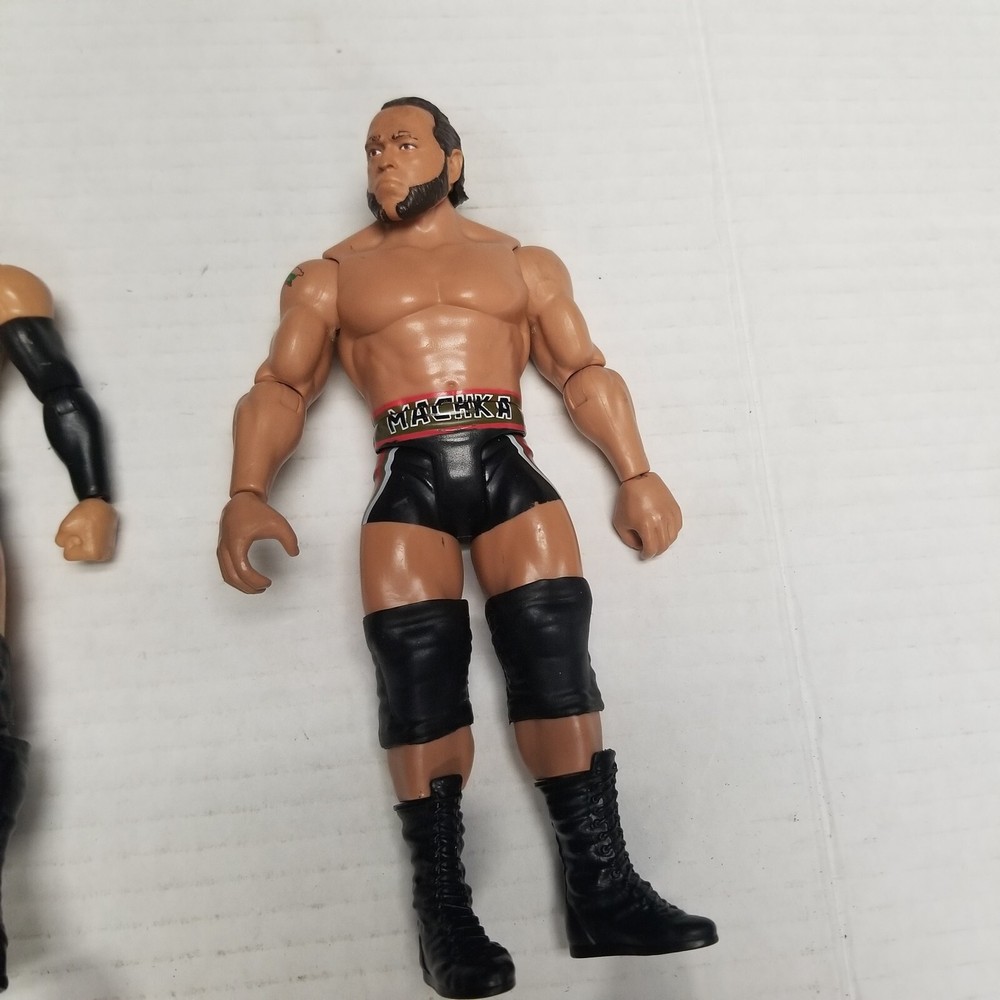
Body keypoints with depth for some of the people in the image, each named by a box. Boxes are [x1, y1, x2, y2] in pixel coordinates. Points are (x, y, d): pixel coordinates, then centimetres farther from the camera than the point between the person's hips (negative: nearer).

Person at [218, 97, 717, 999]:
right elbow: (282, 386, 6)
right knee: (419, 671, -11)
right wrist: (248, 494, -12)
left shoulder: (524, 264, 23)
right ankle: (444, 908, -3)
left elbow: (586, 372, 16)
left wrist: (637, 474, 3)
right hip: (409, 479, 0)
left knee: (555, 653, -11)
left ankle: (601, 889, -4)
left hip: (507, 467, 1)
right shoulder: (331, 276, 18)